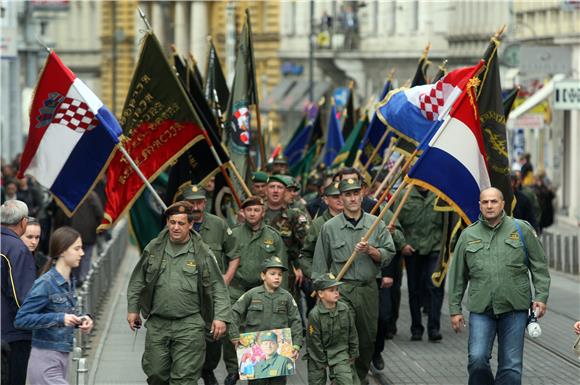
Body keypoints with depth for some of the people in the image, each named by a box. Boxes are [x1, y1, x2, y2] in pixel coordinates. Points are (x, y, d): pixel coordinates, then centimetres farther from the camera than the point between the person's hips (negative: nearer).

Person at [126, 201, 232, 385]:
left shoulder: (202, 253, -1)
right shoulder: (153, 249, 6)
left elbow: (218, 288, -1)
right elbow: (137, 281, 15)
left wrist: (220, 317, -10)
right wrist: (133, 309, 12)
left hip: (189, 327, -3)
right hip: (157, 323, 3)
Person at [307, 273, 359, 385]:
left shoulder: (345, 309, -7)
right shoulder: (315, 314, -19)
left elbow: (352, 333, 4)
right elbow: (315, 341, -14)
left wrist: (353, 354, 7)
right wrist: (322, 362, -10)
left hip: (340, 352, 2)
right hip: (319, 354, -2)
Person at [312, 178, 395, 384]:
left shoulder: (376, 224, 6)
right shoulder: (330, 227, 3)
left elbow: (388, 255, 4)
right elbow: (320, 264, 7)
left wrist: (370, 250, -13)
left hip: (368, 289, 2)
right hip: (340, 289, -2)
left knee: (367, 338, 8)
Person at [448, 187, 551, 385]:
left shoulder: (521, 229, 5)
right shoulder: (468, 235, 9)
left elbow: (539, 266, 8)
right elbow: (457, 276, 13)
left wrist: (541, 296, -1)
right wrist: (455, 309, 10)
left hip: (515, 309, -1)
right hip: (480, 309, 1)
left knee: (511, 365, 1)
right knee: (477, 359, -13)